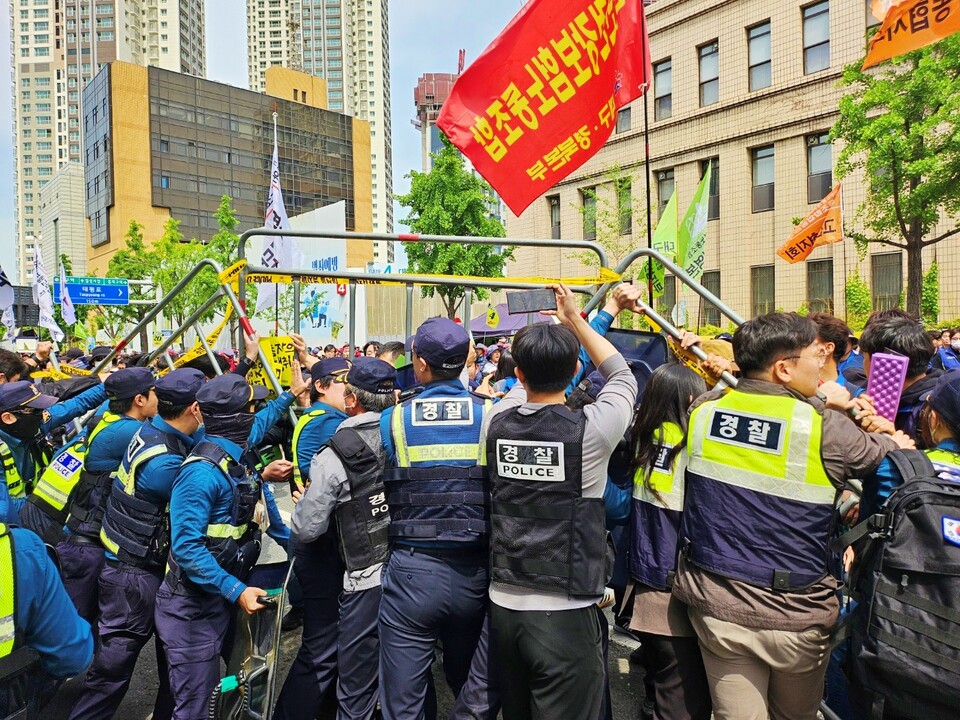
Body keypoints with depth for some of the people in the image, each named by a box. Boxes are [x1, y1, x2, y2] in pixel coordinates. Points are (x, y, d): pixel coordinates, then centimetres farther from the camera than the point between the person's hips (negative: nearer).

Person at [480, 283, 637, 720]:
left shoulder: (495, 423, -4)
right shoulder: (589, 430, -15)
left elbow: (523, 389, 20)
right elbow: (622, 378, 7)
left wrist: (547, 333, 30)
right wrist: (575, 320, 15)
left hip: (504, 604, 5)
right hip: (566, 611, -4)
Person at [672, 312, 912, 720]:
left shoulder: (703, 410, -7)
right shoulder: (825, 427, -17)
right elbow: (890, 454, 0)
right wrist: (899, 440, 21)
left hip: (716, 605, 3)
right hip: (794, 615, -2)